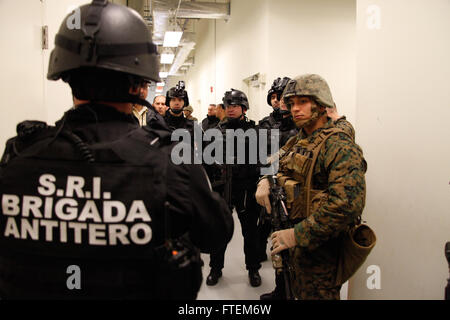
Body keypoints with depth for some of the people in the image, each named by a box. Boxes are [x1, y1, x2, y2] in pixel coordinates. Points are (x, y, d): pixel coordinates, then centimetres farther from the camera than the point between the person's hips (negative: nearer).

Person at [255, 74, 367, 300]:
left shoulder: (339, 146, -20)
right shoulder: (296, 141, 8)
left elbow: (347, 205, -30)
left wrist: (297, 235, -27)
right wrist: (265, 181, -2)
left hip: (319, 246, -8)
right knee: (297, 292, 23)